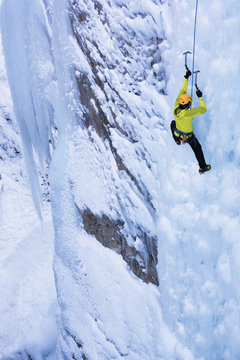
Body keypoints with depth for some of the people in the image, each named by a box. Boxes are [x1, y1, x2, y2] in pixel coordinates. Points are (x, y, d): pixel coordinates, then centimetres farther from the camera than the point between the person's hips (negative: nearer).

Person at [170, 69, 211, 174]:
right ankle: (202, 167, 35)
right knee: (197, 149, 20)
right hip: (188, 136, -4)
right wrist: (200, 97, -23)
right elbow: (203, 109, -31)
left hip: (178, 132, 5)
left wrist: (186, 78, -11)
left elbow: (182, 92, -15)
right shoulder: (187, 113, -41)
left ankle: (177, 140, 56)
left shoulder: (176, 108, -24)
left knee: (173, 123, 37)